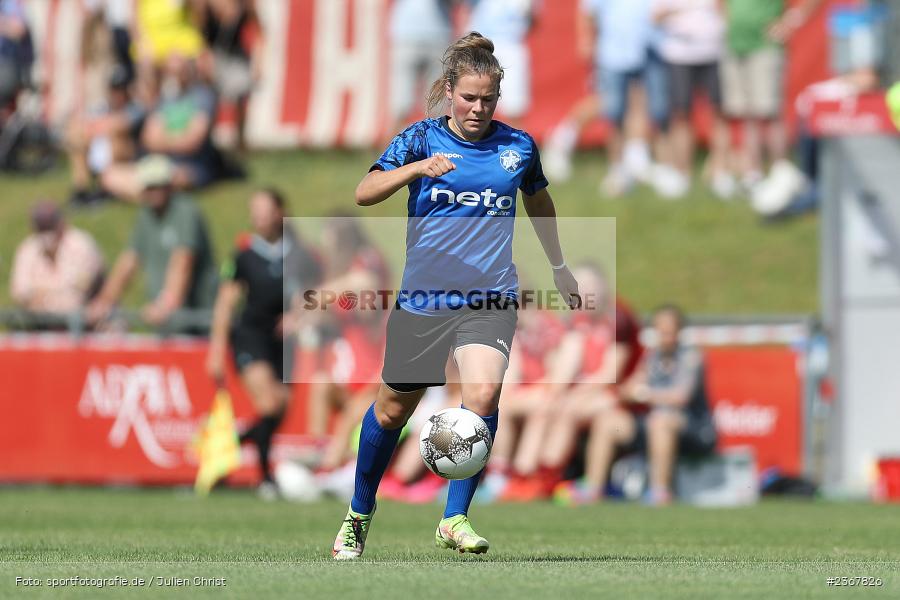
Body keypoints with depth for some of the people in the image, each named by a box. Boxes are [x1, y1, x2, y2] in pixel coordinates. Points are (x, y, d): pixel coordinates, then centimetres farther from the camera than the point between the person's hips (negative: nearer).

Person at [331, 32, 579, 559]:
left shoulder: (518, 146, 4)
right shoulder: (422, 138, -3)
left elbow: (539, 200, 25)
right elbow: (365, 193, -16)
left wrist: (559, 267, 33)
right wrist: (418, 167, -32)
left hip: (491, 300, 0)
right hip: (423, 298, 0)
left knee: (483, 393, -25)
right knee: (393, 410, 11)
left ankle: (455, 520, -15)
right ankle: (359, 515, 33)